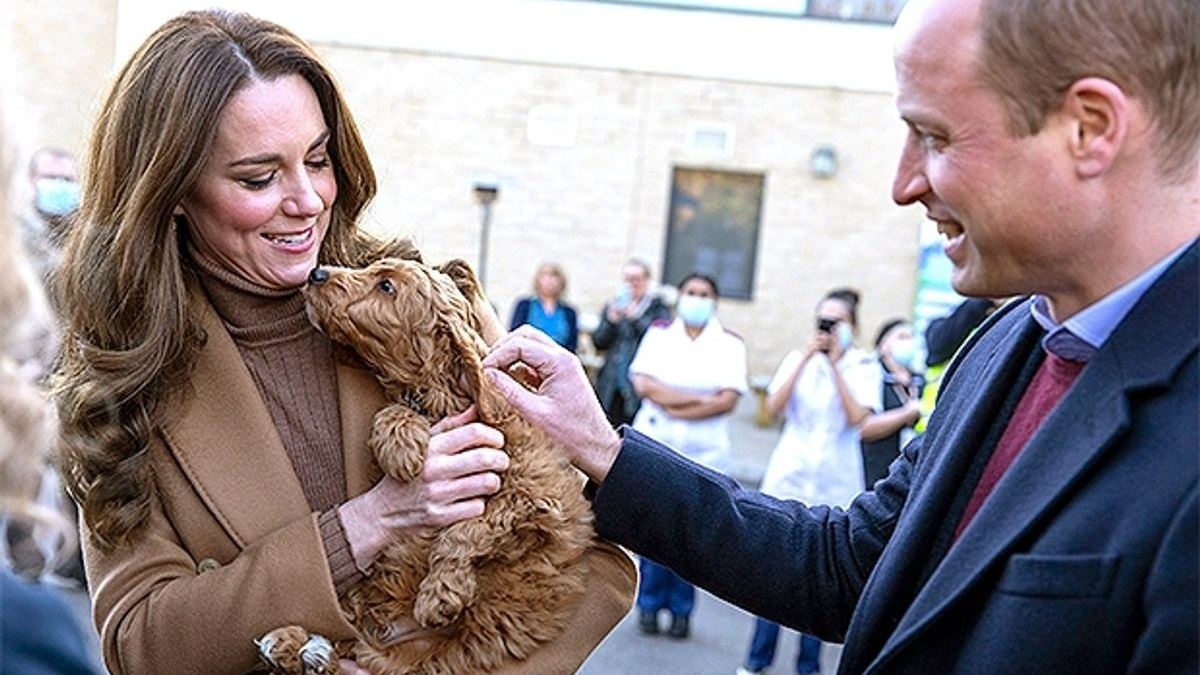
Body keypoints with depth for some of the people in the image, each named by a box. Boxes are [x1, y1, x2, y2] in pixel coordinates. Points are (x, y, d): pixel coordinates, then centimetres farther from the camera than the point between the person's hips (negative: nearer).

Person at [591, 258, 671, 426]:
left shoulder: (658, 307, 5)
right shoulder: (613, 306, 15)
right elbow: (598, 342, 10)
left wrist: (635, 318, -18)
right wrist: (611, 321, -8)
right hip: (611, 384, 3)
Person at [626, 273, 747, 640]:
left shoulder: (730, 343, 2)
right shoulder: (659, 332, 6)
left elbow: (728, 400, -7)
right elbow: (643, 384, -6)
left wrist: (676, 409, -11)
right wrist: (699, 399, -12)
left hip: (703, 451, -1)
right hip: (655, 444, 1)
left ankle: (681, 609, 13)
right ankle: (649, 603, 15)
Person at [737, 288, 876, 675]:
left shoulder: (864, 367, 0)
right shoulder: (797, 357, 6)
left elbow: (858, 417, -15)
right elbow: (774, 407, -7)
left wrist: (836, 364, -13)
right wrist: (806, 358, -10)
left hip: (836, 485, -1)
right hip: (789, 477, 1)